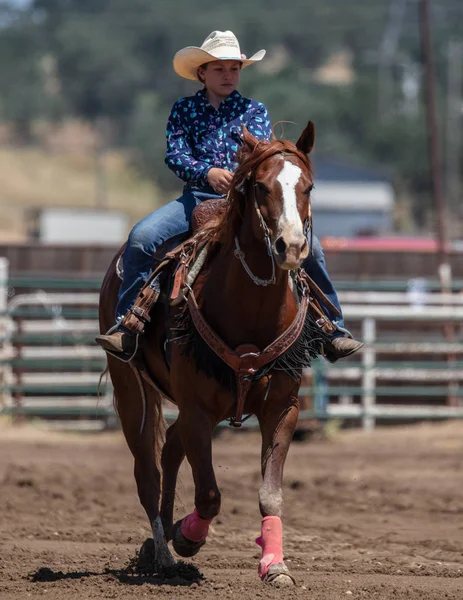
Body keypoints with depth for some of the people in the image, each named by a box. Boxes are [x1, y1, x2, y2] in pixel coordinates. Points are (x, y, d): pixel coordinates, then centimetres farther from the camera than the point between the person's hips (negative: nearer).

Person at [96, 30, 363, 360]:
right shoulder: (184, 109, 12)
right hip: (198, 197, 0)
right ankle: (126, 327, -19)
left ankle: (334, 332, -8)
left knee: (307, 244, -20)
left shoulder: (254, 111, 13)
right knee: (141, 236, -26)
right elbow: (175, 154, -1)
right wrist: (207, 173, -22)